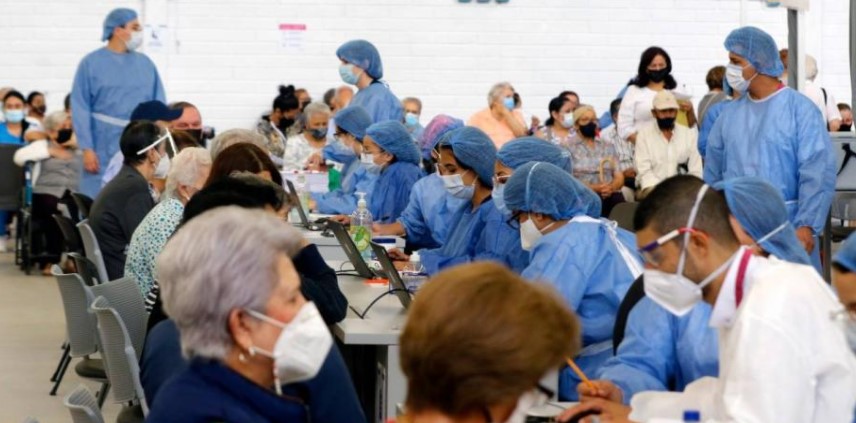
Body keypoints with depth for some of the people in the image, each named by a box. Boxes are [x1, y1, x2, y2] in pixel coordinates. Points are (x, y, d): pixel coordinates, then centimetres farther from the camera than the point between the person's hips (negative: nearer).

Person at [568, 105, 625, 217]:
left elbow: (619, 177, 14)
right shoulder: (569, 147, 7)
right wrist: (592, 188, -16)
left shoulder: (608, 146, 21)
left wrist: (612, 187, -9)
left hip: (611, 195, 3)